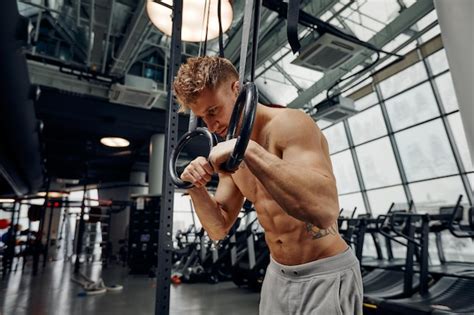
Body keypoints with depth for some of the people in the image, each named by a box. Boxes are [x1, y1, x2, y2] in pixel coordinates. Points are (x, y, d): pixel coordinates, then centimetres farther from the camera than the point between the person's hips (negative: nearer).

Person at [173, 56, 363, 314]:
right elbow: (219, 229, 5)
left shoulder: (290, 124, -19)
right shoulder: (231, 151, 2)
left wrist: (249, 150, -37)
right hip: (277, 274, 7)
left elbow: (325, 211, -34)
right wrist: (197, 189, -12)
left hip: (325, 275, -7)